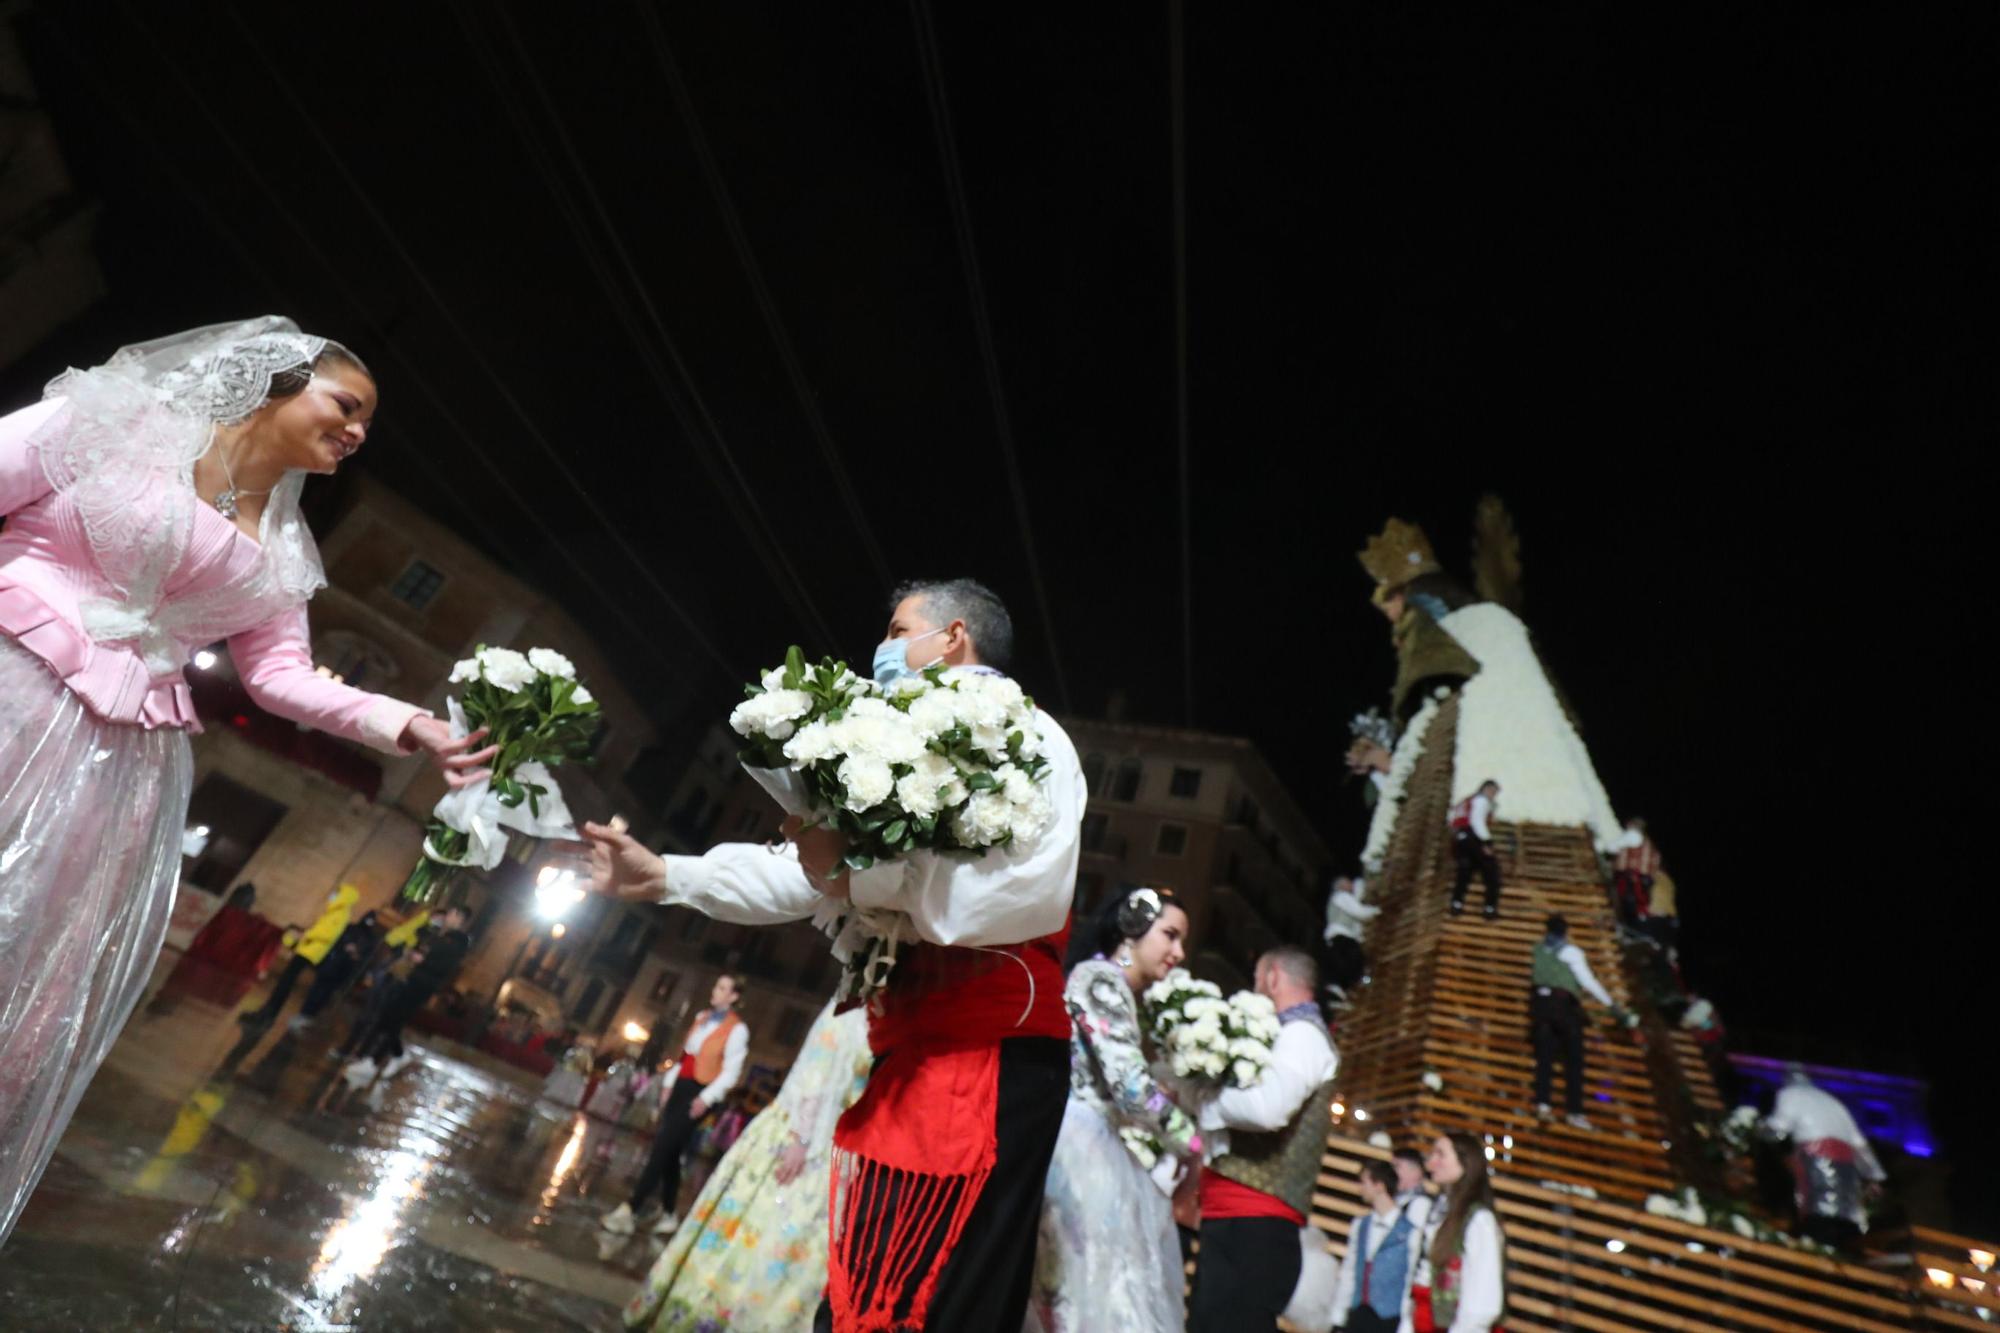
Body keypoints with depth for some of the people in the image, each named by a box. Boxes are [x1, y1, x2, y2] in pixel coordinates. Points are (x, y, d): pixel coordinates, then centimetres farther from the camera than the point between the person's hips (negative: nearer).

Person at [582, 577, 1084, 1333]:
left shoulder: (1027, 736, -7)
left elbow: (1032, 896, -24)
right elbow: (804, 874, 18)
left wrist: (863, 879, -21)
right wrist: (662, 876, 12)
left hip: (992, 1060, -9)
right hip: (908, 1061, 9)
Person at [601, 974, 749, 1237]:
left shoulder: (737, 1029, -12)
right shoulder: (702, 1017, 12)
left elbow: (731, 1072, -15)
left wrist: (706, 1098, -20)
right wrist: (669, 1083, 12)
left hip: (700, 1094, -7)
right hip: (681, 1087, 7)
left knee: (663, 1149, -9)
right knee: (669, 1152, 10)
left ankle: (628, 1210, -4)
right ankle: (668, 1215, 23)